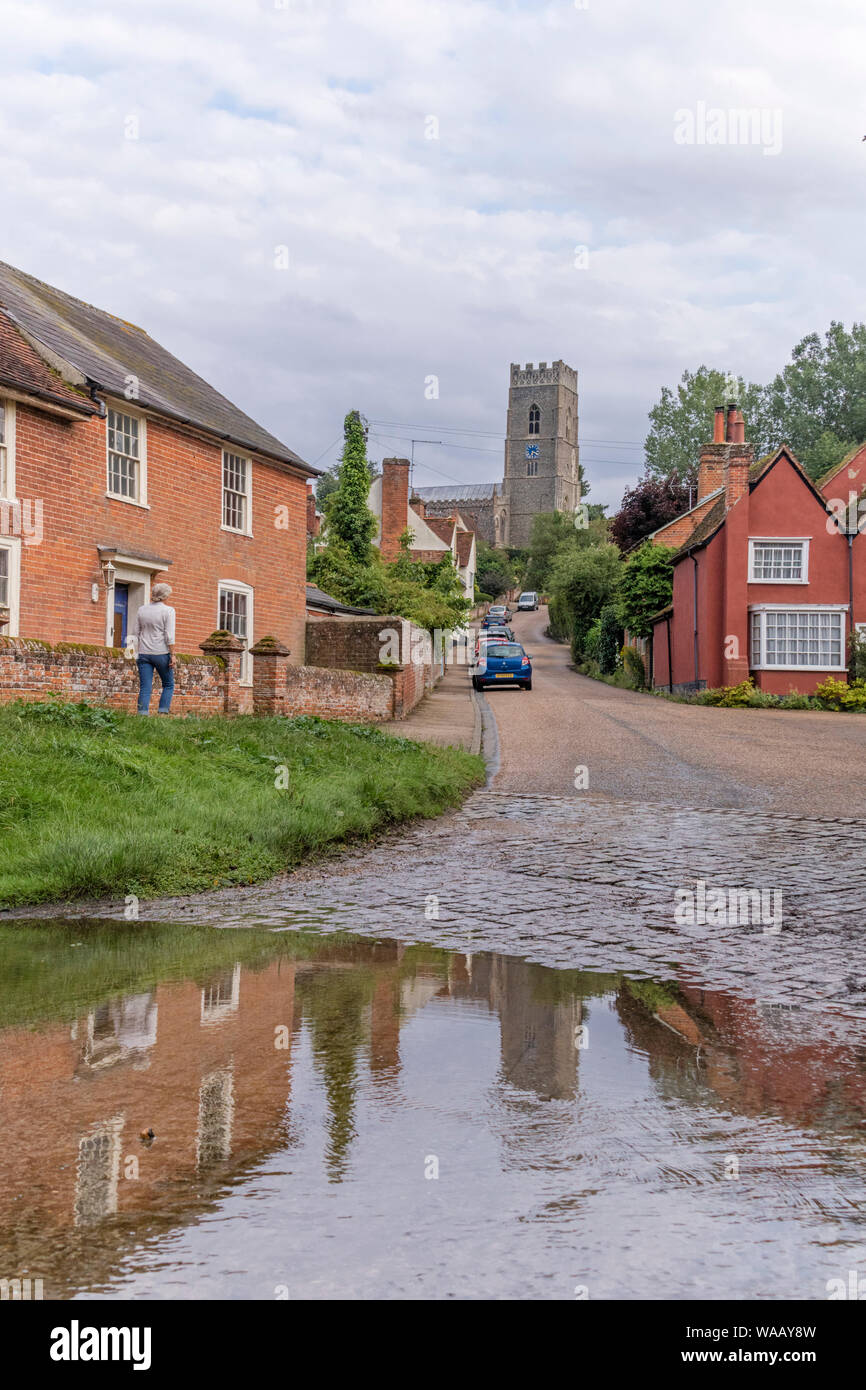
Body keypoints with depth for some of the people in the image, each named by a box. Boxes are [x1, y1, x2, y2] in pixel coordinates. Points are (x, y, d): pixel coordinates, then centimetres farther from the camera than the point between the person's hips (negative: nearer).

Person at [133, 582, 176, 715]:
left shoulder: (142, 610, 8)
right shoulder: (168, 611, -6)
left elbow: (135, 633, 10)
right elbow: (169, 636, -11)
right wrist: (173, 655, -8)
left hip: (144, 653, 4)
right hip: (161, 653, -4)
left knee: (144, 688, 3)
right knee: (168, 685, 12)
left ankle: (142, 715, -5)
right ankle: (162, 713, 2)